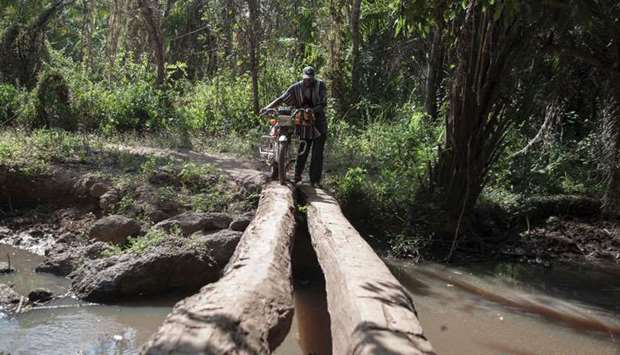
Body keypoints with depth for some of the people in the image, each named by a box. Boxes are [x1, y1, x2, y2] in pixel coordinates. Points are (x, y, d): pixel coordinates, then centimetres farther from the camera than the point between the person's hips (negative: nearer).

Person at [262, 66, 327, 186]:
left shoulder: (320, 85, -7)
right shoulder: (296, 87, -4)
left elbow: (323, 104, -15)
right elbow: (281, 99, -10)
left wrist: (312, 110, -33)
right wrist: (267, 107, -23)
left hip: (319, 123, -1)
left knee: (317, 153, -1)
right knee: (302, 151, -2)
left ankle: (315, 180, 5)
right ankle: (297, 175, 11)